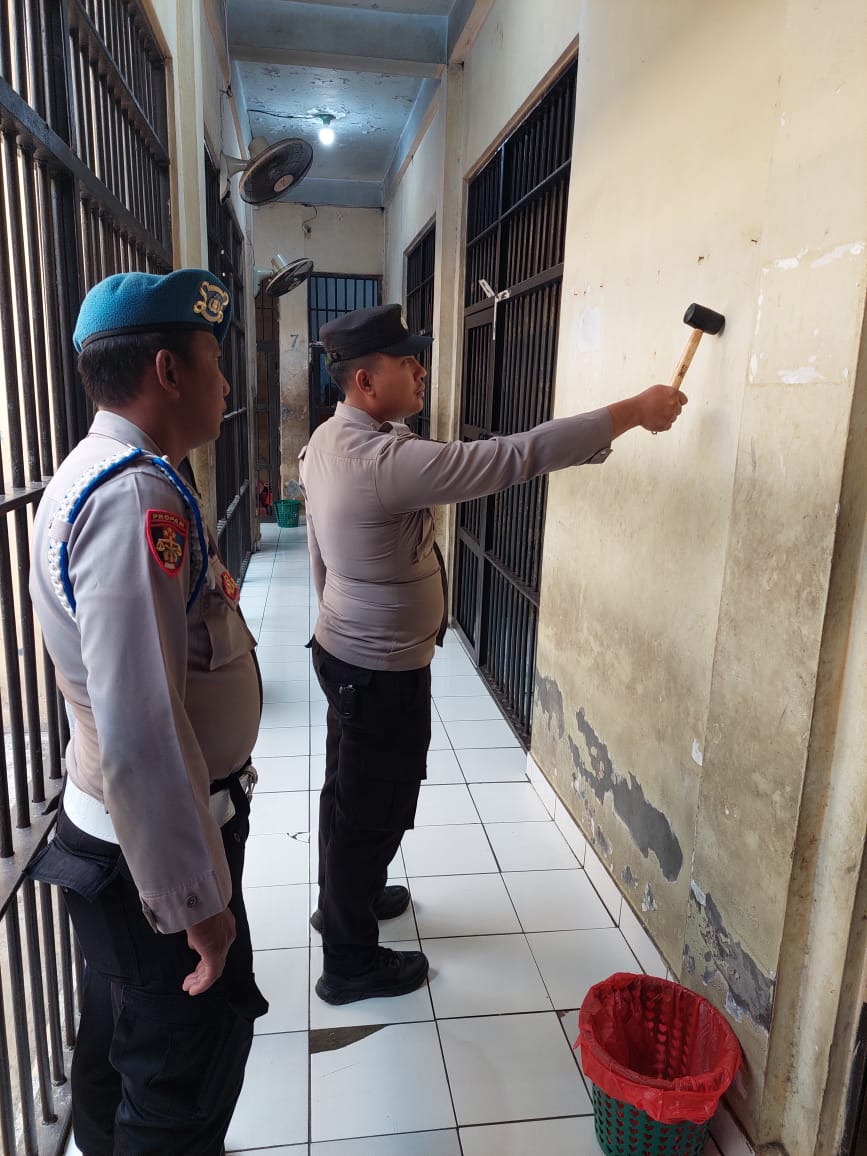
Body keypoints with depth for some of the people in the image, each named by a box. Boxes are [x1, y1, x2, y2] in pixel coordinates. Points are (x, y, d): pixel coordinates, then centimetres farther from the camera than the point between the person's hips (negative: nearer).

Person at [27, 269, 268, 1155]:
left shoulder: (98, 474, 7)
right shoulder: (137, 498, -27)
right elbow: (139, 732, -31)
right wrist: (196, 900, -24)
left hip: (112, 832, 10)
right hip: (153, 845, -10)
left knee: (121, 1034, 30)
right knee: (187, 1078, 12)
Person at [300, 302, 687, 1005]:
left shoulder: (329, 441, 1)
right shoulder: (387, 462, -31)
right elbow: (516, 456, -32)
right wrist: (633, 413, -23)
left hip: (345, 651, 10)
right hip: (384, 674, -9)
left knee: (348, 793, 26)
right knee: (375, 811, 9)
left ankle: (343, 899, 49)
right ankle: (352, 964, 30)